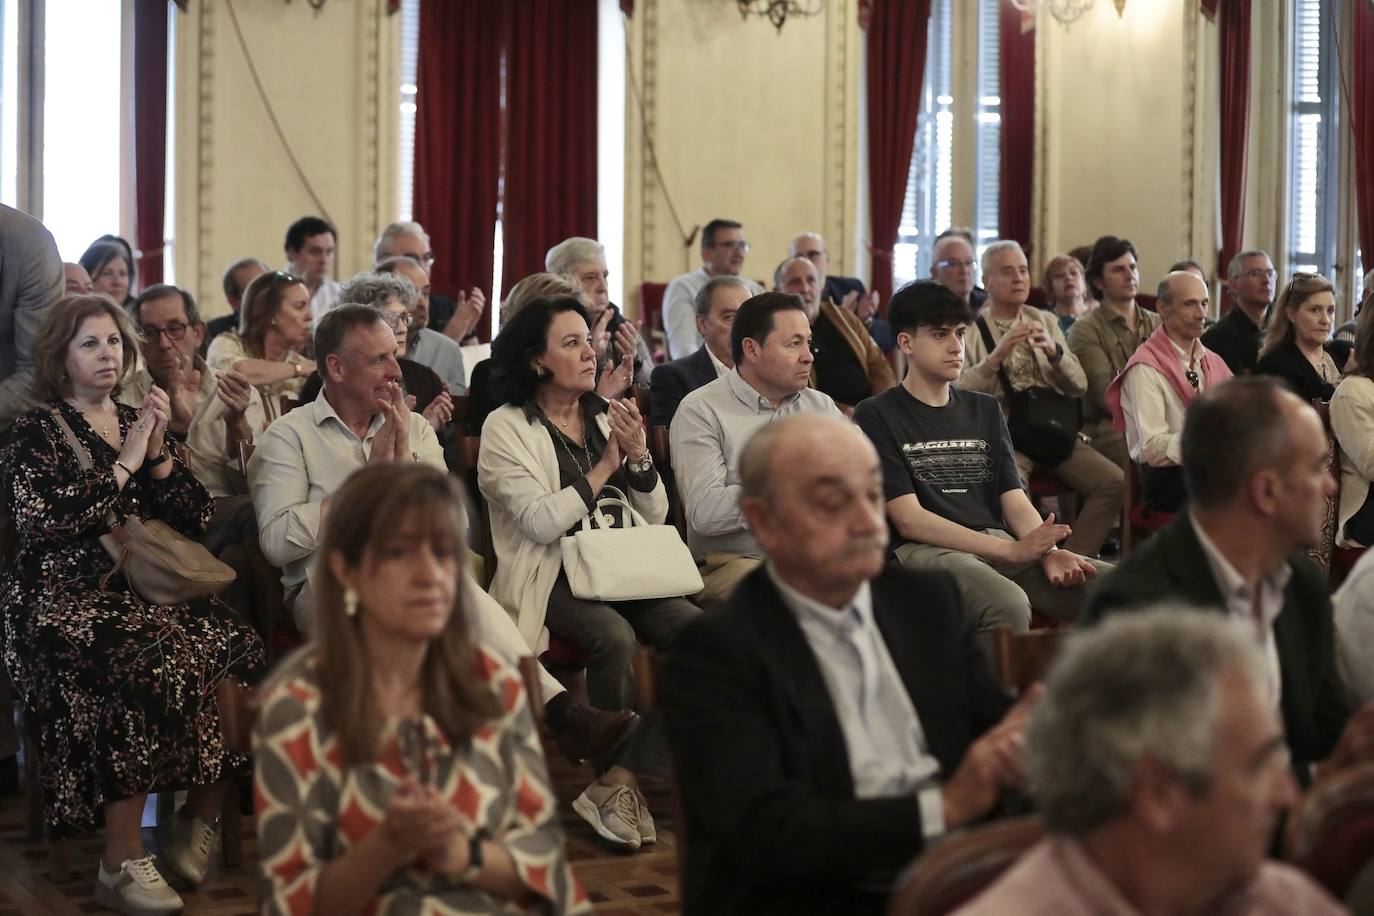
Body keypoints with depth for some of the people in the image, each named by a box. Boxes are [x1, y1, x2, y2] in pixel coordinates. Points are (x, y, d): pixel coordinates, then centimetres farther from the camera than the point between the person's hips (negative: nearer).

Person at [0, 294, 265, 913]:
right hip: (65, 599, -5)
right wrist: (123, 466, -10)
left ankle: (198, 829, -9)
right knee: (152, 664, -35)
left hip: (146, 588, 6)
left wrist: (158, 454, -3)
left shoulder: (137, 423, 18)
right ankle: (121, 866, -29)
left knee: (238, 649, -23)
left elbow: (194, 519, 12)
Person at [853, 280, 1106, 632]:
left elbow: (1016, 503, 14)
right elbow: (908, 520, -7)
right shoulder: (876, 416, 3)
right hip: (923, 551, -6)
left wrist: (1048, 551, -10)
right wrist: (1012, 551, -16)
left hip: (1000, 542, 6)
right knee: (1008, 604, -38)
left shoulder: (985, 409, 22)